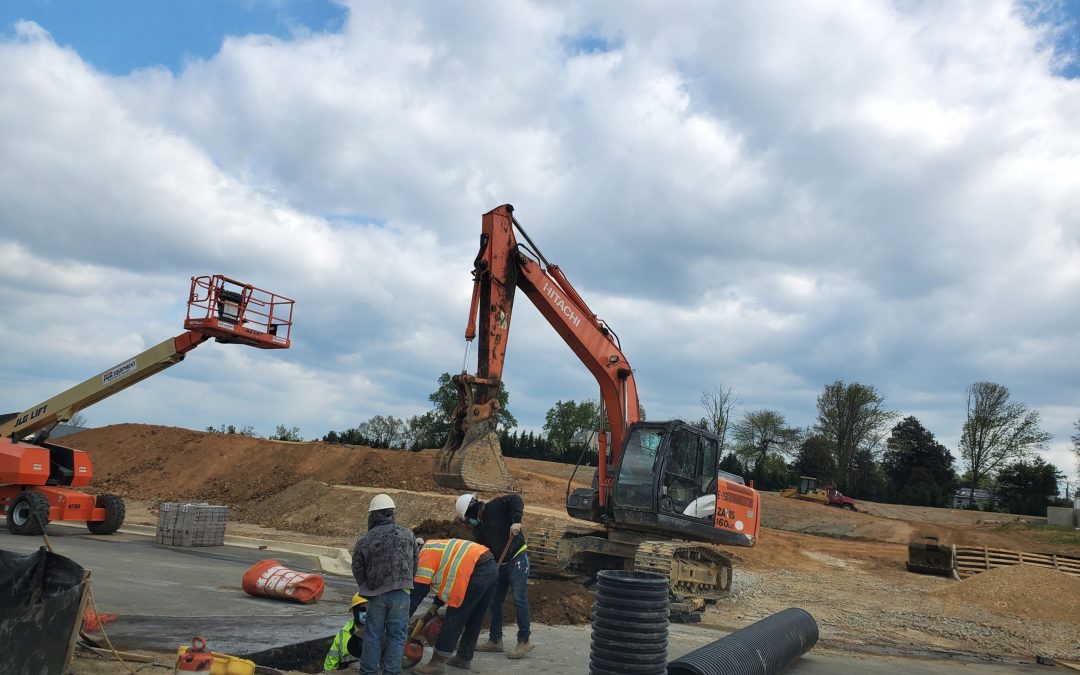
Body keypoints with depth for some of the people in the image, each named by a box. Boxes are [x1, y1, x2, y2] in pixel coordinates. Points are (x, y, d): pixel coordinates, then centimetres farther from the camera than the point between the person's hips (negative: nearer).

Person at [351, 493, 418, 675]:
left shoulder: (364, 541, 3)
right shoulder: (407, 534, 4)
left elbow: (358, 570, 7)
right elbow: (415, 562, 12)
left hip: (376, 594, 1)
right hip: (400, 594, -1)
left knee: (373, 635, 12)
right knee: (396, 636, 5)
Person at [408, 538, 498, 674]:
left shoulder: (426, 554, 0)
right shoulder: (435, 548, 28)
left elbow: (419, 590, -4)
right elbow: (445, 579, 34)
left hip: (478, 572, -10)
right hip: (491, 567, 10)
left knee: (455, 617, -1)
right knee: (474, 619, 19)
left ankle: (438, 662, 3)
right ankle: (464, 657, 30)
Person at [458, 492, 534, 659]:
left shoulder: (495, 506, -12)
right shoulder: (477, 526, 9)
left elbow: (516, 499, -22)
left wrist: (516, 520, -35)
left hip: (517, 559, -8)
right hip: (499, 564, 9)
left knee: (520, 600, -9)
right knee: (494, 602, 11)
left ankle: (524, 641, -3)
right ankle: (495, 640, 21)